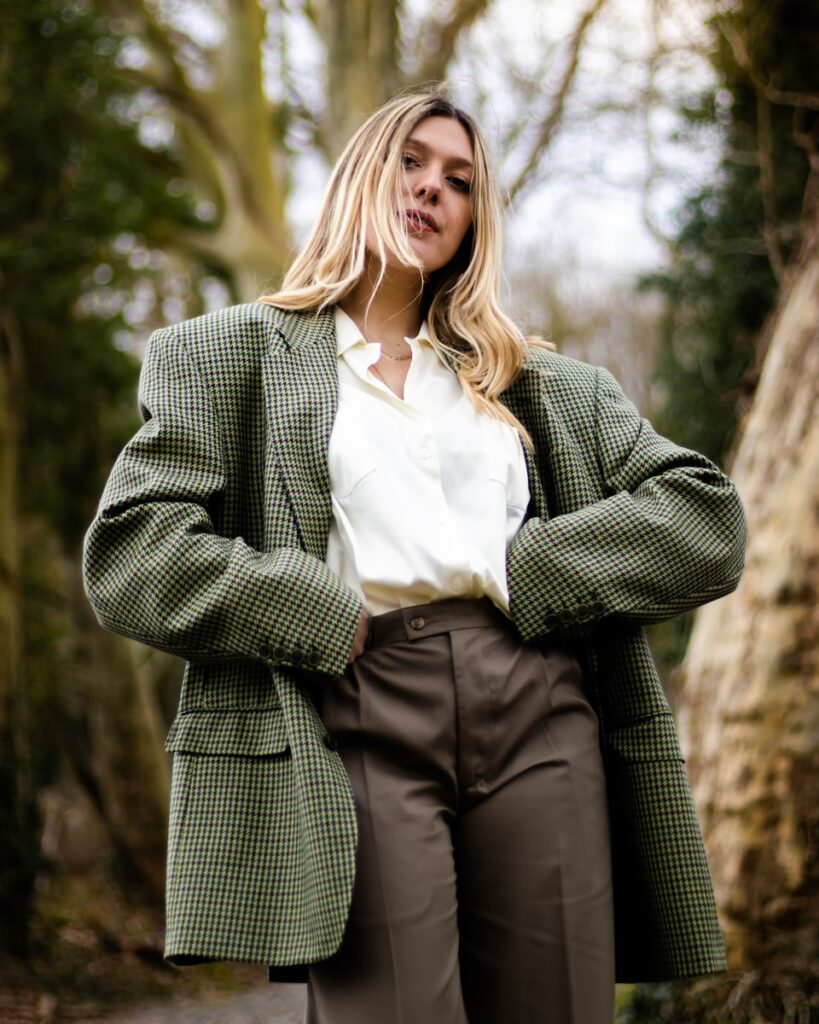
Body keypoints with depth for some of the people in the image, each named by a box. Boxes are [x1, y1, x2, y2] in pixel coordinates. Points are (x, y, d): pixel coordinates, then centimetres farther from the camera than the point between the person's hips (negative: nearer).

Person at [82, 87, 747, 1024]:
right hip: (358, 724, -3)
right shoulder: (232, 355, 15)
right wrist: (331, 620, -7)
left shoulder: (548, 386, 23)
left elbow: (709, 522, 11)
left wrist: (519, 574, -2)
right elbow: (128, 555, 2)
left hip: (542, 718, 3)